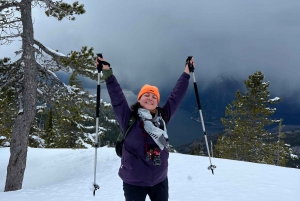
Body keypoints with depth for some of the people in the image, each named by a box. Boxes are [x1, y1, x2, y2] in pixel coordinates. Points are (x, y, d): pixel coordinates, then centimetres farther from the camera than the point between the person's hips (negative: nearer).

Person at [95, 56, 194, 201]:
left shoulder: (162, 117, 2)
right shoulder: (129, 118, -7)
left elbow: (176, 96, 8)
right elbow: (117, 97, -14)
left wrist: (186, 73, 14)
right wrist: (108, 74, -20)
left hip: (160, 179, 4)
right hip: (134, 181, -4)